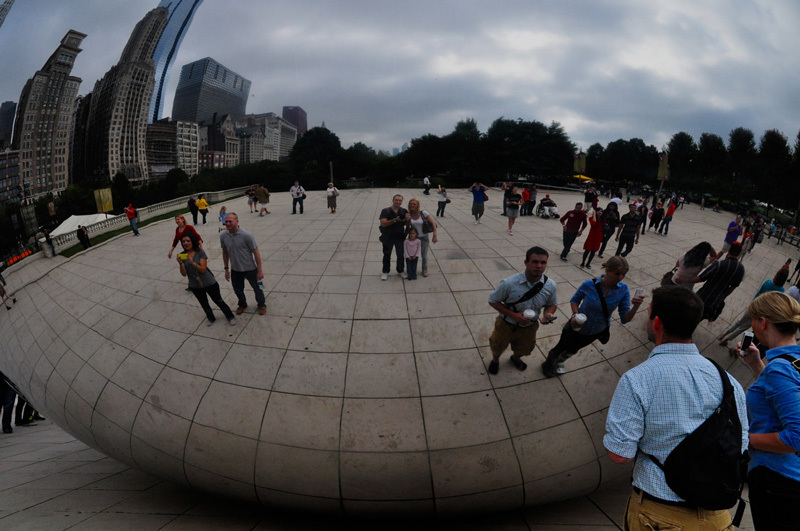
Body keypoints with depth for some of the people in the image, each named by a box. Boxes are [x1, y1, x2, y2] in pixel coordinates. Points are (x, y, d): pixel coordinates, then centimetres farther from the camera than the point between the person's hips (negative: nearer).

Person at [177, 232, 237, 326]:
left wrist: (192, 262, -38)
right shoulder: (182, 256, -7)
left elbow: (203, 269, -24)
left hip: (209, 283, -4)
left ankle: (230, 317, 30)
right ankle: (211, 318, 46)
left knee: (218, 301, 11)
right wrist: (180, 263, -29)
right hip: (195, 286, 4)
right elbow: (184, 274, -12)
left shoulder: (200, 253, -17)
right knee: (204, 304, 22)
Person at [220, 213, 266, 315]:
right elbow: (225, 252, 6)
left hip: (250, 269, -4)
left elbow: (256, 253, -16)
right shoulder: (223, 235, -9)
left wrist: (260, 271, -14)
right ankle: (242, 304, 49)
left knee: (257, 288, 13)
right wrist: (226, 269, 10)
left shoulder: (246, 235, -22)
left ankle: (262, 305, 41)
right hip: (235, 270, 4)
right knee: (238, 290, 20)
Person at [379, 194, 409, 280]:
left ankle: (401, 271, 29)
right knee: (387, 255, 11)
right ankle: (385, 272, 26)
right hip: (388, 237, -2)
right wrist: (395, 220, -32)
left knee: (400, 255, 10)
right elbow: (383, 223, -21)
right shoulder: (386, 211, -10)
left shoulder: (404, 211, -1)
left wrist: (407, 219, -24)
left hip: (400, 237, 2)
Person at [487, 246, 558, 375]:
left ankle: (516, 358, 69)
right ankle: (495, 360, 62)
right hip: (507, 325, -3)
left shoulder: (550, 285, -22)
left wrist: (548, 314, -25)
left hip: (530, 327, 3)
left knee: (524, 349, 32)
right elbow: (493, 301, -19)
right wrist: (513, 315, -30)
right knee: (498, 347, 26)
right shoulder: (509, 283, -34)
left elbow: (552, 304, -2)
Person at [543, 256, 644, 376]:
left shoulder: (623, 289, -24)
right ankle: (548, 365, 55)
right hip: (578, 327, -2)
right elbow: (575, 300, -9)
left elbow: (624, 319, -21)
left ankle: (559, 362, 63)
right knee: (561, 349, 21)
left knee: (572, 350, 29)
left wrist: (635, 307, -40)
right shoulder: (589, 284, -28)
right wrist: (575, 315, -27)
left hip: (597, 332, 2)